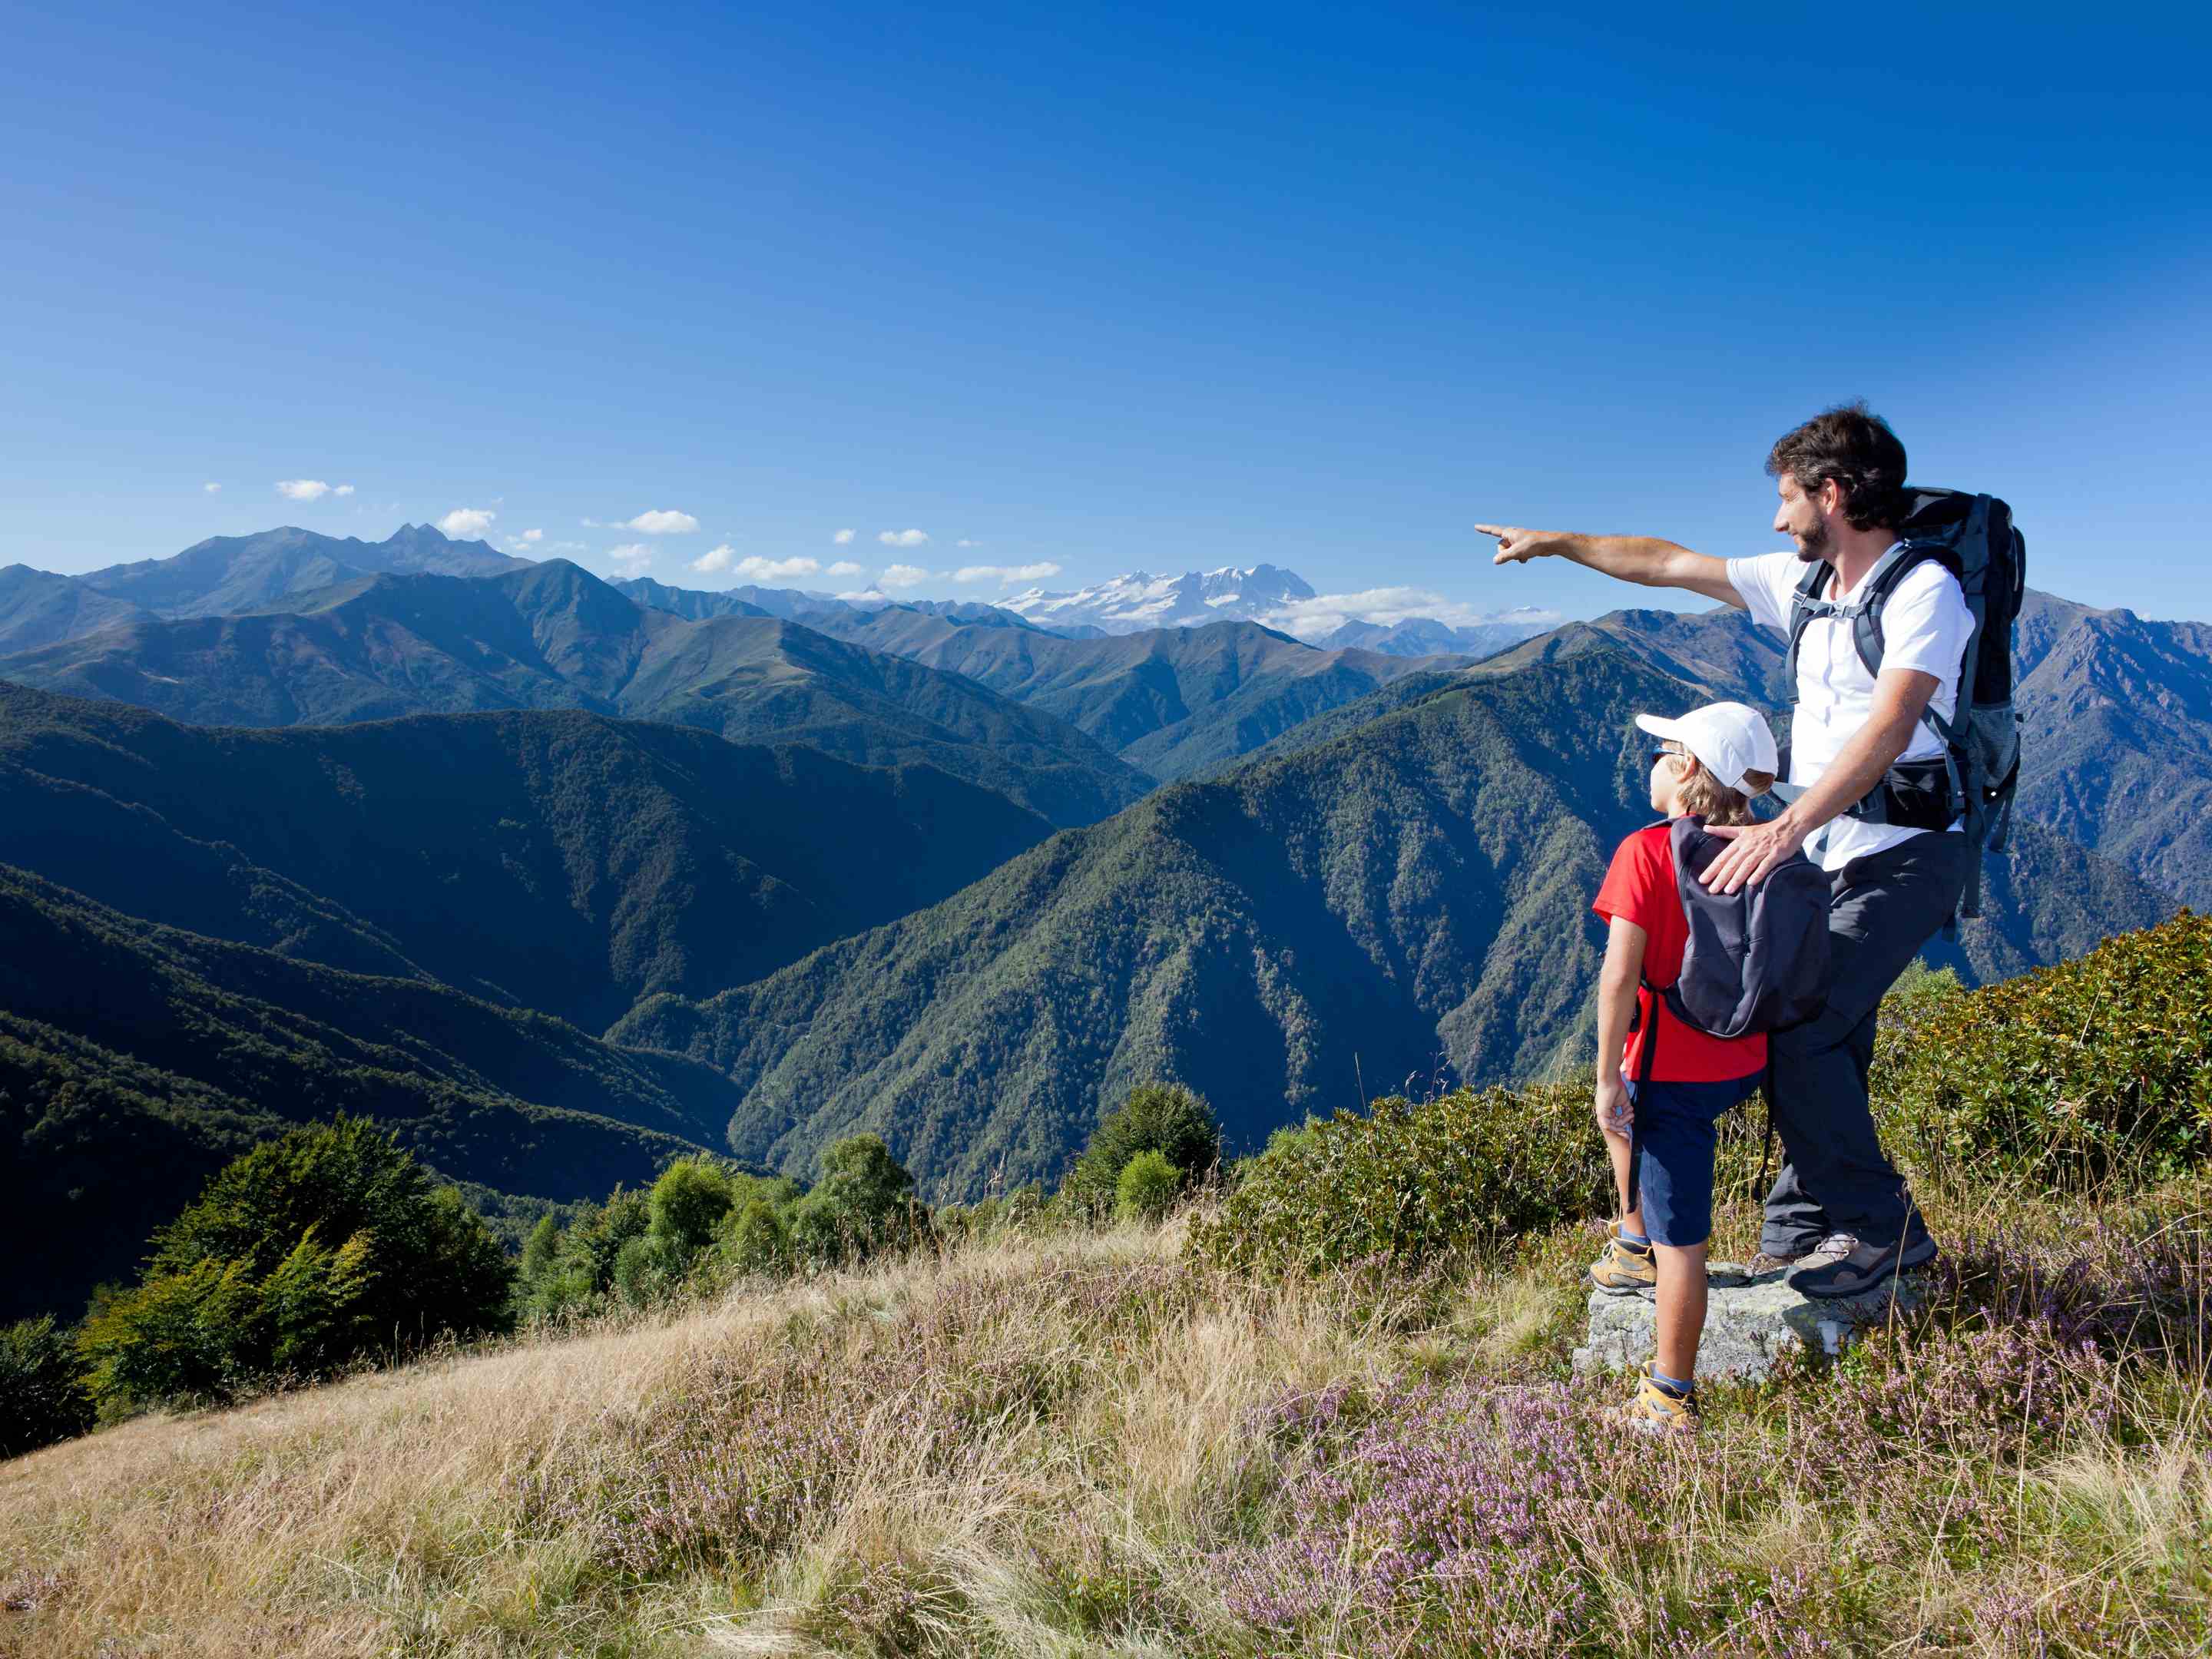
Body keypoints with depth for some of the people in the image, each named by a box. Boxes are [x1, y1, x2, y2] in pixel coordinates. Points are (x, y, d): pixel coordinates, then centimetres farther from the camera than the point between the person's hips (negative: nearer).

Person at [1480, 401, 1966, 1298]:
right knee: (1818, 1041, 5)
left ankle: (1882, 1228, -1)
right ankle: (1803, 1235, 13)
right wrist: (1557, 542, 27)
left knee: (1796, 1032, -17)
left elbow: (1889, 727, -27)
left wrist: (1785, 828, -37)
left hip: (1903, 855, -8)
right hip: (1828, 854, 8)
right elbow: (1672, 564, 21)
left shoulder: (1925, 591, -13)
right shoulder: (1803, 584, 12)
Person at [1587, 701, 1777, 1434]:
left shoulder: (1646, 852, -16)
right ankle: (1635, 1247, 47)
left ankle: (1670, 1401, 21)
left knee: (1681, 1238, 6)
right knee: (1627, 1115, 35)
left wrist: (1607, 1078, -14)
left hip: (1674, 1071, -7)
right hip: (1743, 1064, 7)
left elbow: (1620, 974, -22)